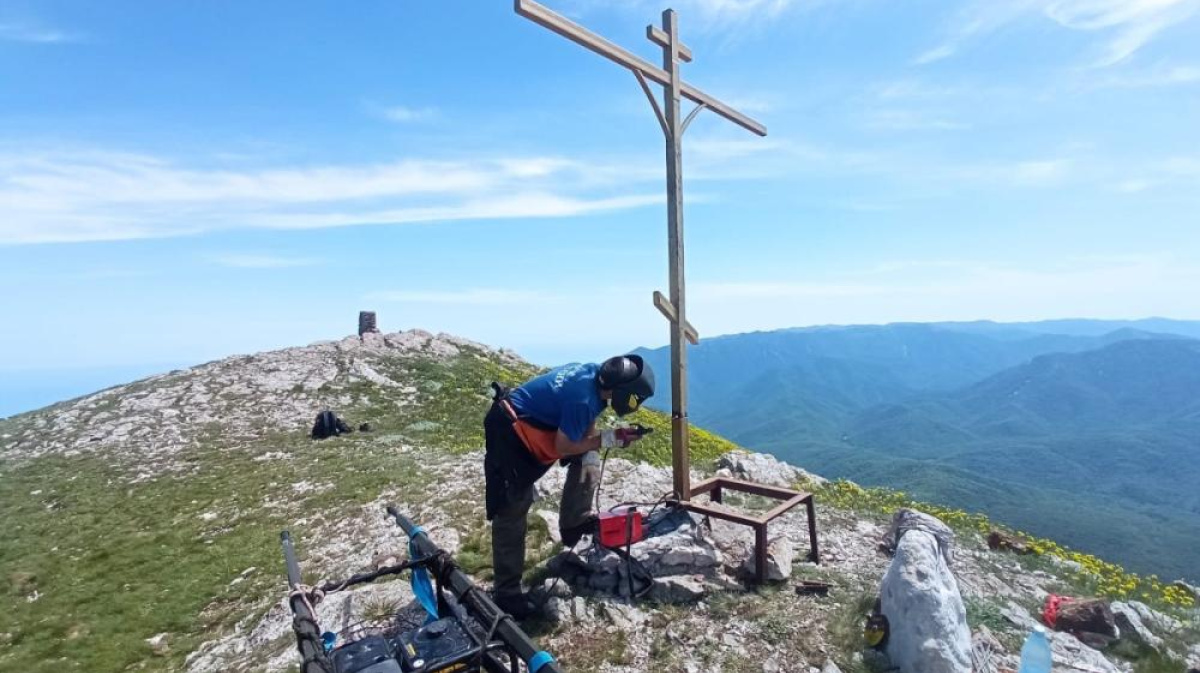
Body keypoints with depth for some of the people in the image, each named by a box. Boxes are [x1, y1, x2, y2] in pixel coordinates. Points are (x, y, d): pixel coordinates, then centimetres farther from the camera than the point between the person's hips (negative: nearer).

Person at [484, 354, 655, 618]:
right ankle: (506, 593, 9)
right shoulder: (583, 398, -32)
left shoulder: (595, 375, -6)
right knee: (511, 512, -2)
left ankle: (576, 523, 24)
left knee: (587, 460, 13)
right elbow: (563, 447, -23)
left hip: (533, 422, 9)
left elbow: (584, 426, 7)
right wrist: (609, 438, -19)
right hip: (509, 430, -9)